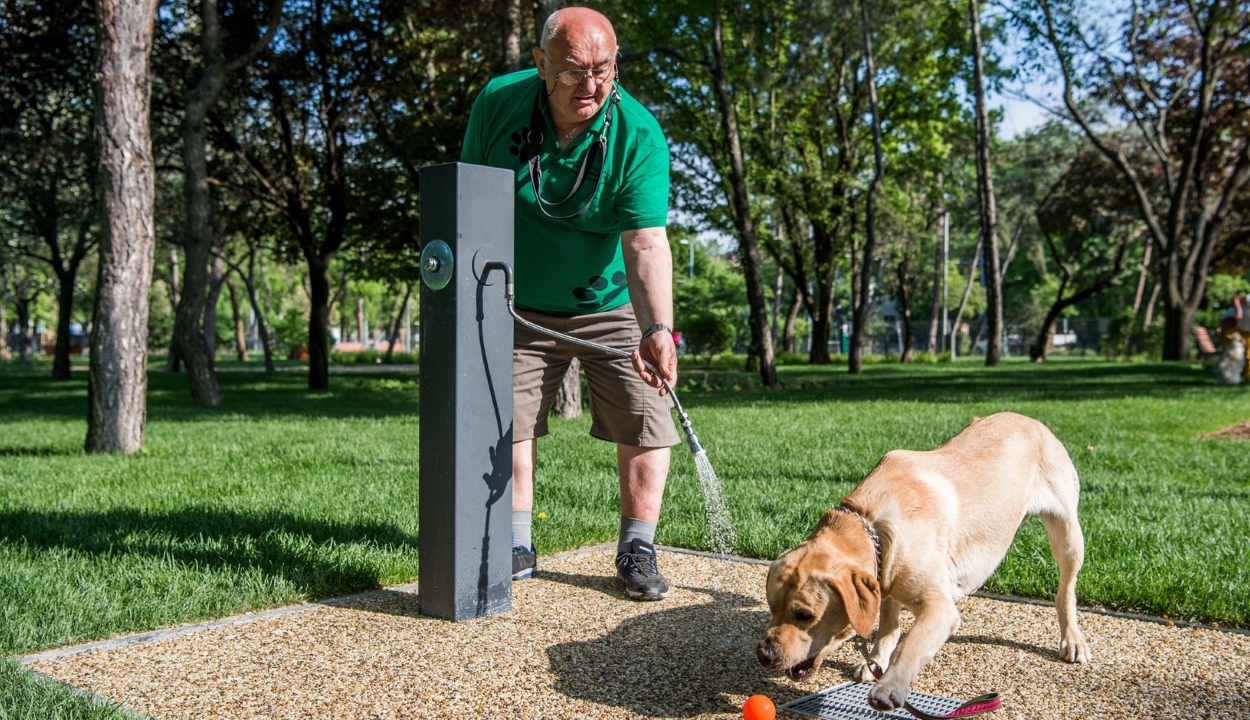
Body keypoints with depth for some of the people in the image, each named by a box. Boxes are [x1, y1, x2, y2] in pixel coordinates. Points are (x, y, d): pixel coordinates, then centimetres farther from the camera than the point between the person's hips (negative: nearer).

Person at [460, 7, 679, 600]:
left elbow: (646, 243, -32)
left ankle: (636, 551, 9)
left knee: (643, 419, -5)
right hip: (519, 307, 2)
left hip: (612, 304, -2)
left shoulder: (638, 134, -23)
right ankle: (517, 548, 18)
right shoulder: (499, 101, -14)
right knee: (506, 417, 4)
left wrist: (657, 328, -46)